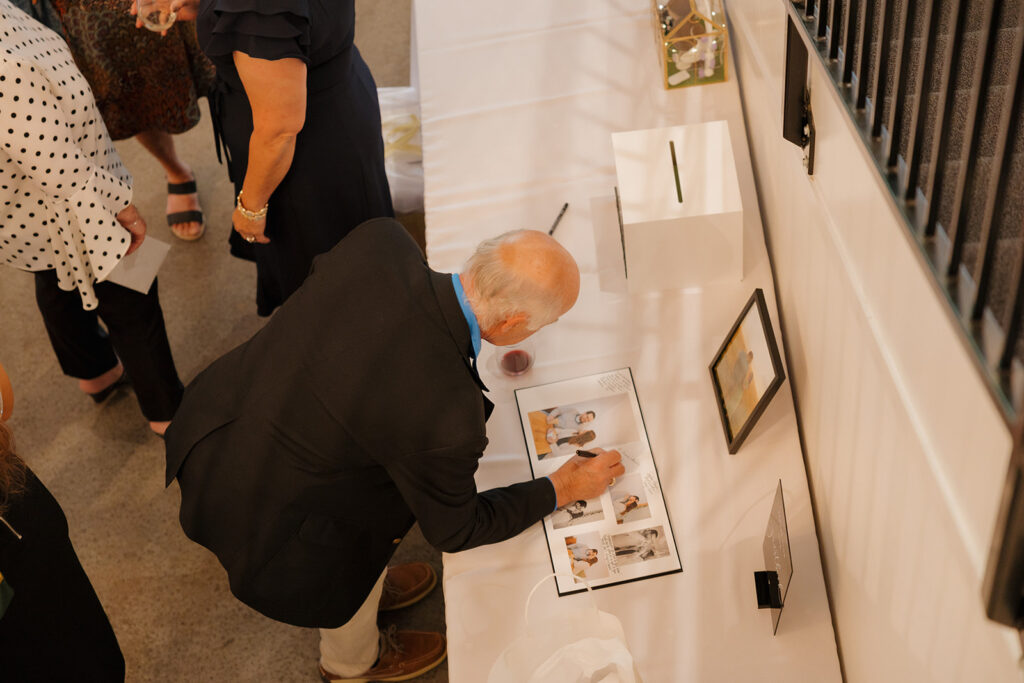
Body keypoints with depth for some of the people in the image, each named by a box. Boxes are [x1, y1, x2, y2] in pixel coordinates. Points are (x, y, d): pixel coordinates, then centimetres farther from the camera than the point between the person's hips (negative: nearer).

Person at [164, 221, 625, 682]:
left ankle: (370, 587, 68)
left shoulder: (380, 240, -21)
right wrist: (560, 491, -1)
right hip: (256, 508, -6)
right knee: (346, 575, 27)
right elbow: (454, 530, -13)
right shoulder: (447, 415, -36)